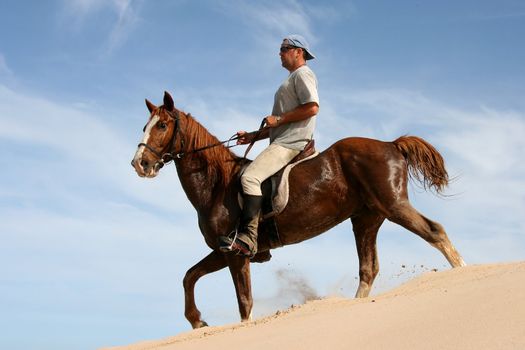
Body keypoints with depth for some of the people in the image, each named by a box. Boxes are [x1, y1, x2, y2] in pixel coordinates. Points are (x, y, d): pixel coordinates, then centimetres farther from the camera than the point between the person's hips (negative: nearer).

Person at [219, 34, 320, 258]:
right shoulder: (292, 80, 30)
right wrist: (252, 136, 18)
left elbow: (312, 107, -18)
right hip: (283, 141, 11)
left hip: (291, 142, -11)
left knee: (250, 177, -26)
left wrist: (278, 119, -14)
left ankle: (247, 239, -33)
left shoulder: (302, 74, -1)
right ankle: (261, 247, 4)